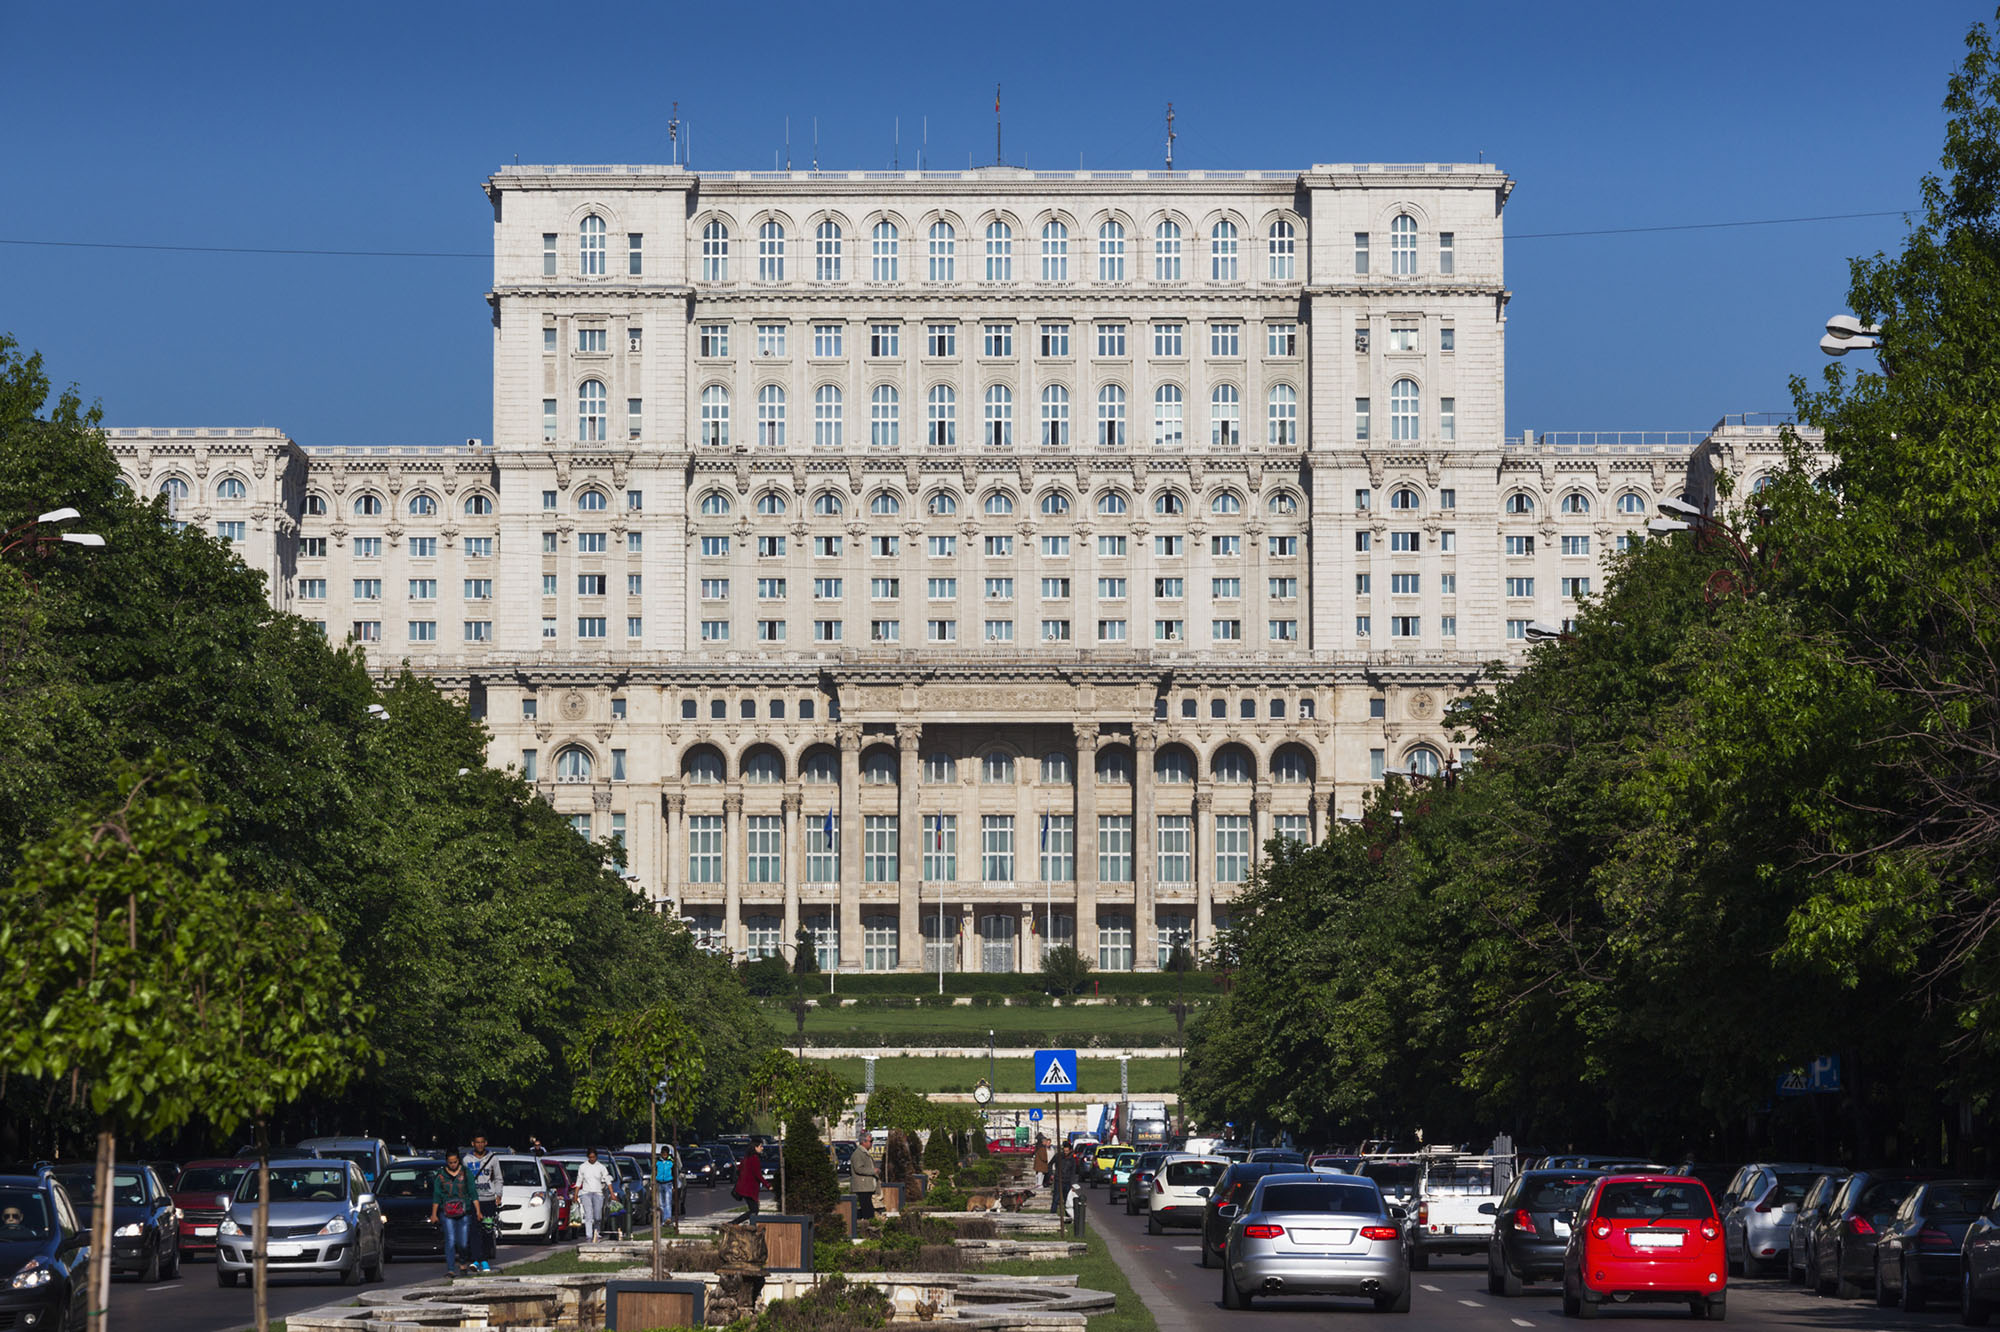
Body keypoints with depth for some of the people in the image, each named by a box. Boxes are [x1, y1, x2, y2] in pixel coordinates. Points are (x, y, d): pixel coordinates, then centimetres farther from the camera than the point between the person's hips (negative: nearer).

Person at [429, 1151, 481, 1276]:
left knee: (462, 1242, -3)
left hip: (464, 1213, 0)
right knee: (450, 1241, -9)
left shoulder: (466, 1173, 5)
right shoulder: (441, 1176, 7)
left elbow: (473, 1193, 5)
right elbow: (436, 1196, 9)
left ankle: (467, 1259, 27)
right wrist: (434, 1214, 6)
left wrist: (478, 1211, -1)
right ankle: (450, 1269, -8)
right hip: (447, 1214, 1)